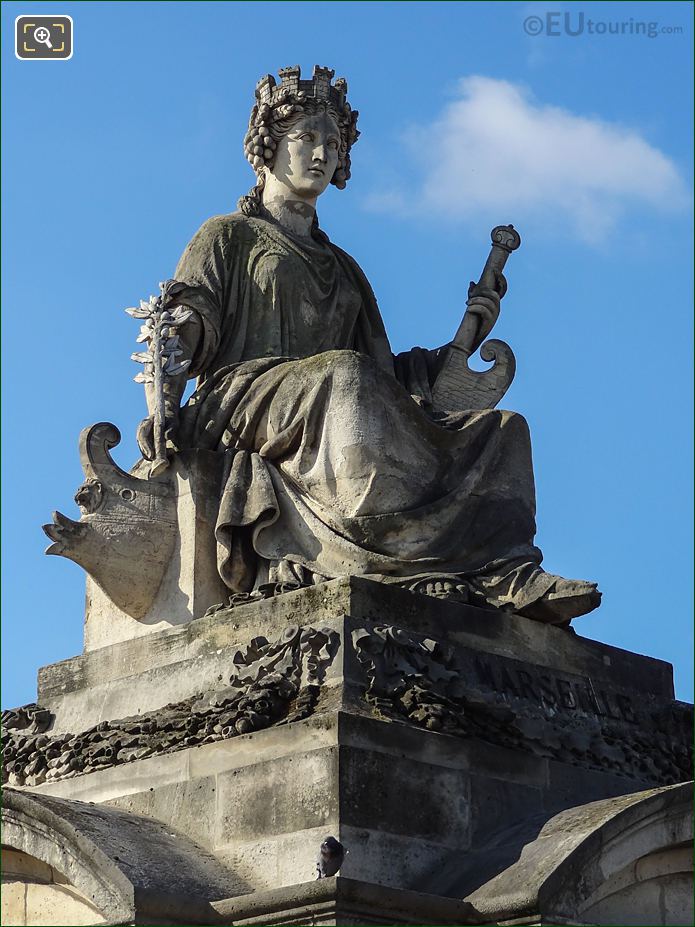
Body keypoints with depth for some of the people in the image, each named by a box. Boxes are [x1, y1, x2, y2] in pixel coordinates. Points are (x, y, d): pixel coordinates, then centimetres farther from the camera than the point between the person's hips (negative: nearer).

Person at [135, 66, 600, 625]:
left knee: (496, 429, -18)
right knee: (343, 377, -39)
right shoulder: (229, 237, 20)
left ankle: (504, 577, -42)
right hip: (244, 394, -5)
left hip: (341, 405, 5)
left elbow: (385, 372, 24)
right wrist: (161, 411, -16)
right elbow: (184, 327, 2)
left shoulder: (343, 269, 34)